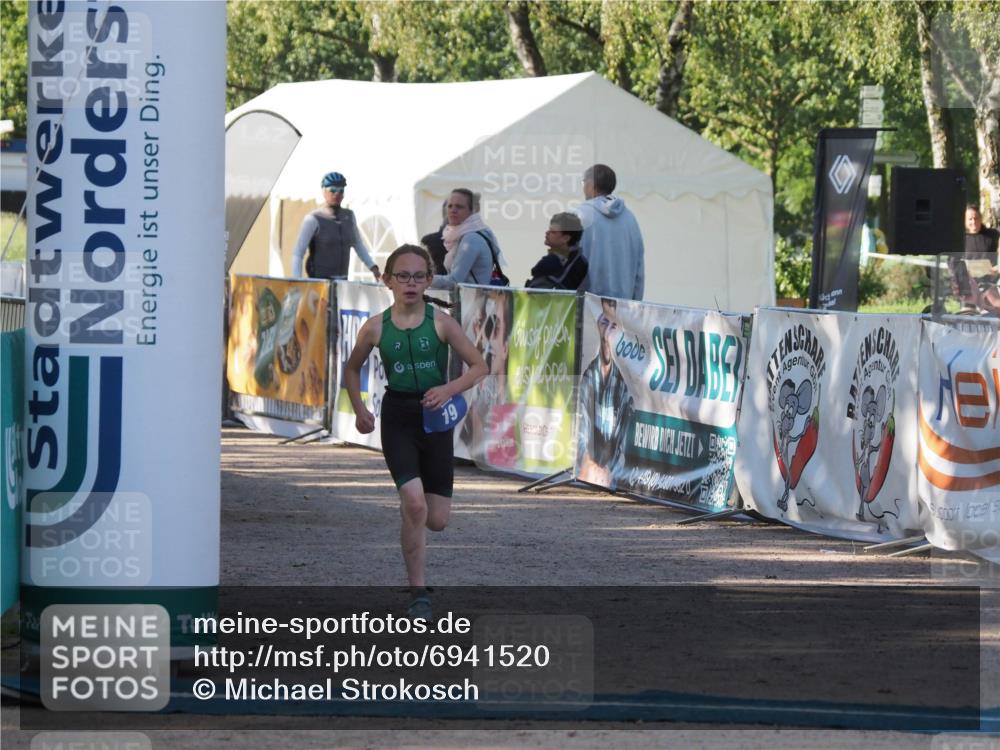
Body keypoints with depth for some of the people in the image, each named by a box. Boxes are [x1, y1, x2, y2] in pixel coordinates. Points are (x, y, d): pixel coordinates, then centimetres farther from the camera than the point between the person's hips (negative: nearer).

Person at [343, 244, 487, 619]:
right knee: (414, 506, -20)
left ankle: (409, 507, 39)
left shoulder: (441, 323, -5)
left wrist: (449, 389, -17)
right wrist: (359, 410, 2)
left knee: (436, 519, 1)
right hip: (397, 418, -1)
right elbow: (352, 369, 14)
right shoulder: (376, 328, -2)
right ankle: (418, 592, -9)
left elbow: (479, 366, -1)